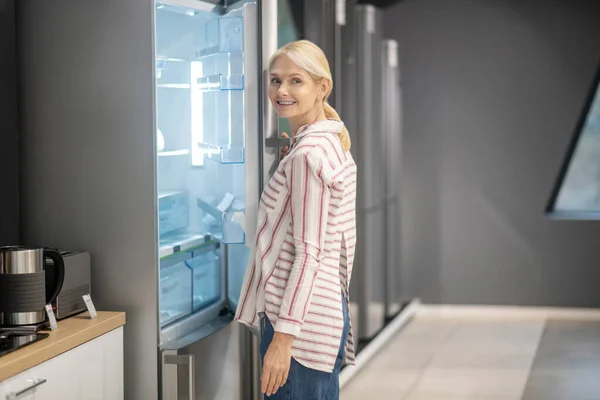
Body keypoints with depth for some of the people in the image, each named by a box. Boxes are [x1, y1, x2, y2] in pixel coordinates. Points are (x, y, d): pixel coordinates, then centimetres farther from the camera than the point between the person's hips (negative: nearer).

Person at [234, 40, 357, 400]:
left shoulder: (307, 155, -16)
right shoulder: (333, 145, 13)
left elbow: (308, 254, -19)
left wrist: (282, 338, -19)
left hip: (301, 319, -10)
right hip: (329, 308, 10)